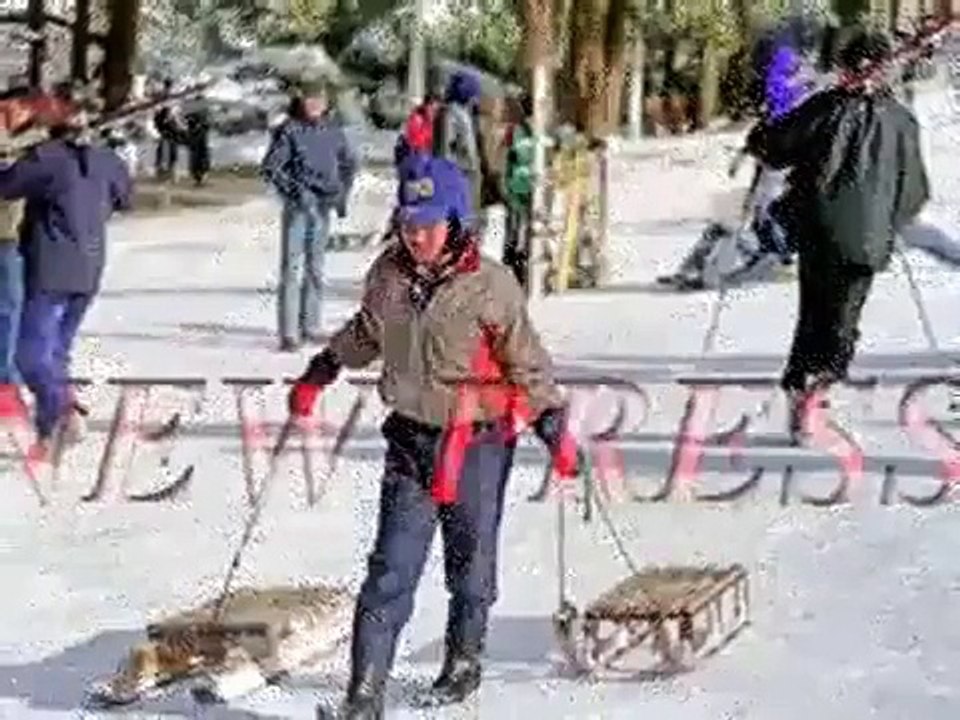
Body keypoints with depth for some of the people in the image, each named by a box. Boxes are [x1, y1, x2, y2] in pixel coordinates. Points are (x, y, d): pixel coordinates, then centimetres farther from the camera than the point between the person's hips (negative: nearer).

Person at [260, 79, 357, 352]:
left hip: (323, 206, 5)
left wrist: (341, 194, 11)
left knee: (315, 268, 12)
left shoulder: (332, 131, 7)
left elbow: (348, 164, 22)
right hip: (297, 206, -5)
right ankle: (289, 334, -8)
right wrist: (293, 191, -18)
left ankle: (310, 327, 21)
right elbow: (270, 167, -10)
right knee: (292, 268, -7)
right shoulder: (289, 130, -7)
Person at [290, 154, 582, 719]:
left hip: (478, 445, -3)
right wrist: (318, 374, 28)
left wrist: (556, 430, -6)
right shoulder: (388, 273, -1)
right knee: (392, 570, -5)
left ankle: (465, 661, 38)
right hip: (411, 440, 3)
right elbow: (366, 332, 20)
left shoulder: (490, 285, -14)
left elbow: (527, 363, -6)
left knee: (471, 562, 15)